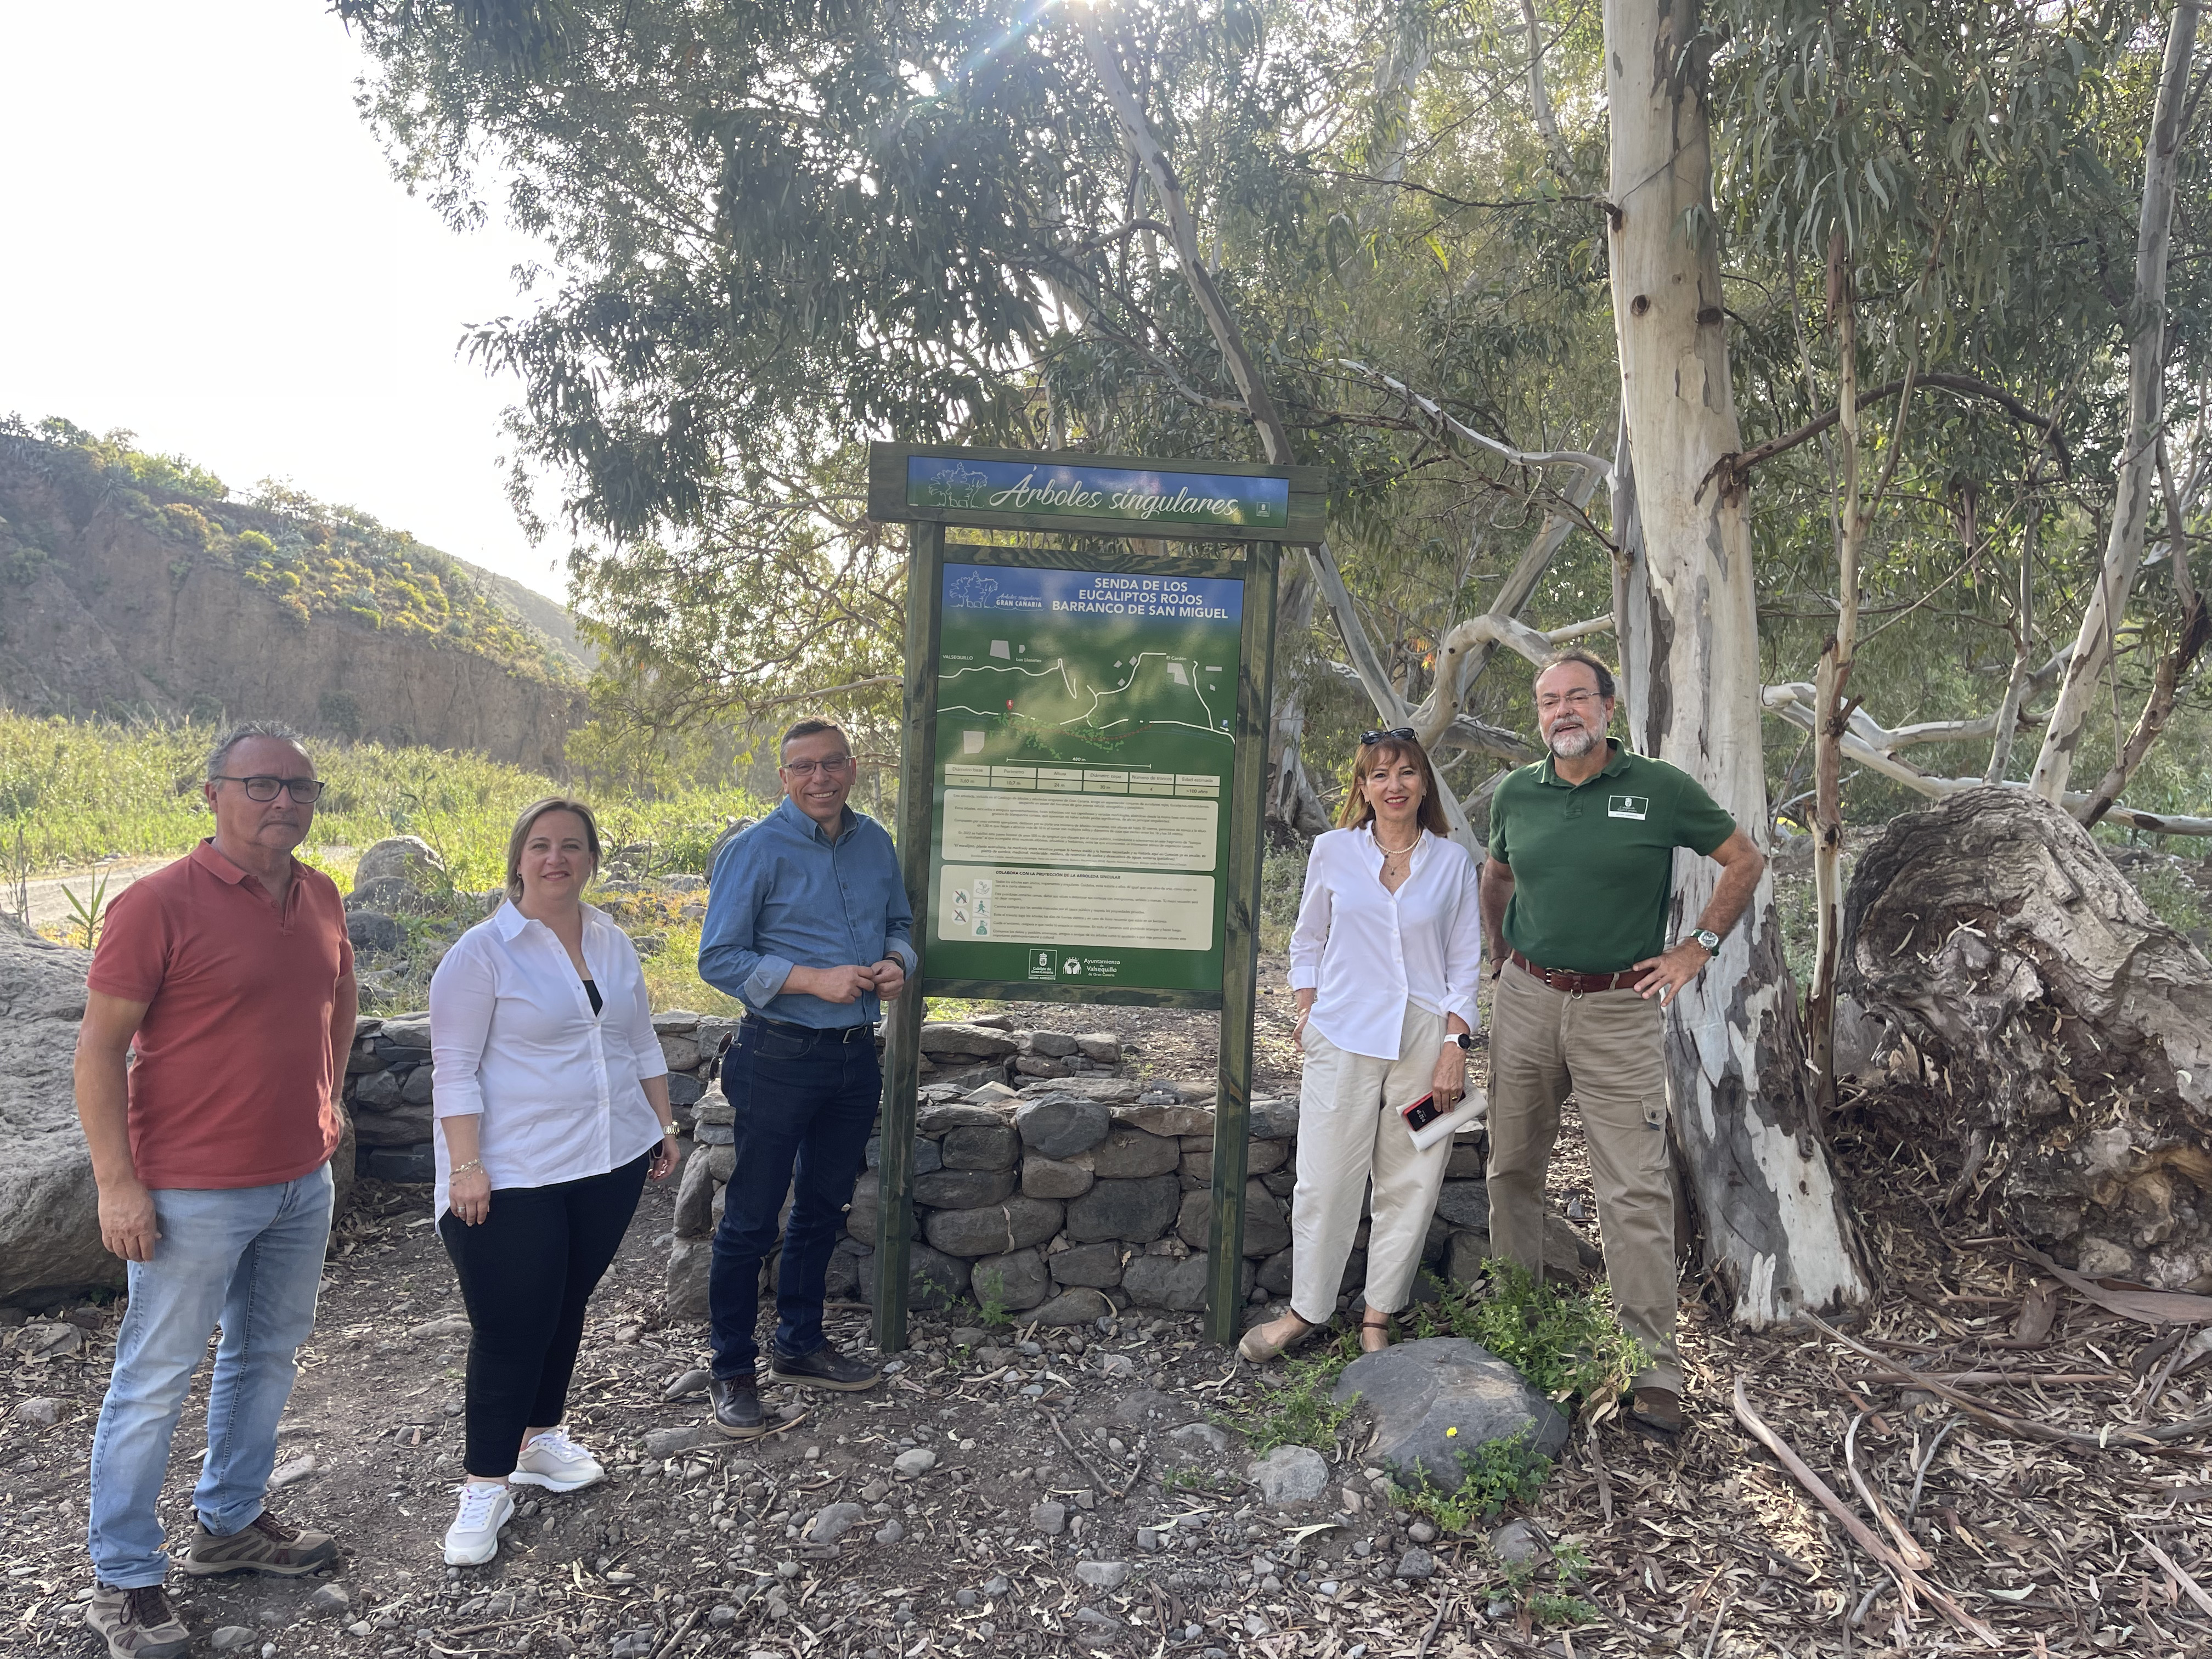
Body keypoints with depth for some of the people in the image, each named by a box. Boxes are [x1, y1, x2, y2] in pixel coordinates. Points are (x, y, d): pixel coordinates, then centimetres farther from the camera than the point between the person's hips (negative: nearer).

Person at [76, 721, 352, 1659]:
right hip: (192, 1194, -6)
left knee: (268, 1355, 19)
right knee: (155, 1383, 7)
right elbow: (98, 1046, -14)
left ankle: (231, 1523, 39)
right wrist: (117, 1183, -16)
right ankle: (122, 1581, 25)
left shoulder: (321, 897, 3)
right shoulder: (158, 906, -16)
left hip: (302, 1182, 7)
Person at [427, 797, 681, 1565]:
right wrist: (466, 1165, -17)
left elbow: (642, 1043, 16)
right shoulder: (483, 951, -10)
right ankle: (486, 1484, 15)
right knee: (510, 1327, 0)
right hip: (515, 1177, -6)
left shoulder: (614, 944, 8)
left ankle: (542, 1440, 35)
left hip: (611, 1164, 6)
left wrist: (664, 1124, 15)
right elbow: (454, 1069, -12)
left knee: (567, 1306, 17)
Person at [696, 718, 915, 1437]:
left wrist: (896, 962, -5)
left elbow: (899, 922, 19)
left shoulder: (876, 842, 6)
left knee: (823, 1208, 18)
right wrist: (815, 980, -22)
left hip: (856, 1056, 6)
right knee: (751, 1219, 4)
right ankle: (733, 1371, 20)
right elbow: (719, 958, -12)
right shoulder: (755, 850, -11)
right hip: (780, 1059, -6)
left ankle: (799, 1344, 36)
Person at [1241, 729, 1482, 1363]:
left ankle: (1378, 1315, 22)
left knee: (1409, 1182, 6)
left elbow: (1465, 963, 6)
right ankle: (1306, 1309, 20)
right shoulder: (1333, 852, 5)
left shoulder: (1453, 862, 4)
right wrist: (1307, 1014, 4)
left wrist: (1456, 1046, -2)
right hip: (1344, 1036, 0)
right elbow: (1308, 941, 13)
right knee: (1325, 1179, 2)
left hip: (1425, 1037, 1)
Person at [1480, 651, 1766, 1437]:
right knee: (1512, 1171, 11)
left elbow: (1745, 860, 7)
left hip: (1619, 1010, -3)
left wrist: (1698, 948, 1)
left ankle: (1654, 1369, 5)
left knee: (1635, 1189, -5)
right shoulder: (1515, 793, 6)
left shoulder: (1662, 789, -4)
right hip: (1524, 999, 4)